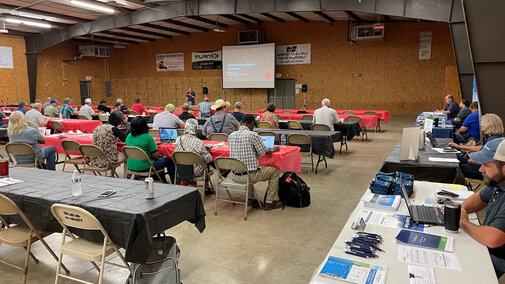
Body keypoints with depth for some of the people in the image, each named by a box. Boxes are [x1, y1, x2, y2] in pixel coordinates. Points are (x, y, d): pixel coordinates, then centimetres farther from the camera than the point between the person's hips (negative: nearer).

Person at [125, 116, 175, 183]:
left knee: (160, 159, 30)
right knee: (170, 161, 8)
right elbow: (156, 156, -15)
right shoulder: (148, 137, -20)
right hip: (144, 167, -8)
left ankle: (163, 181, 39)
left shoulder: (129, 136, 1)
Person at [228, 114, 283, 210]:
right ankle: (270, 202, 16)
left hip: (235, 176, 6)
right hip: (249, 176, -6)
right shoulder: (253, 135, -14)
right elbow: (264, 153, -6)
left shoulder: (231, 136, 3)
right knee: (275, 171, 13)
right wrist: (273, 150, 15)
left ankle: (251, 197, 37)